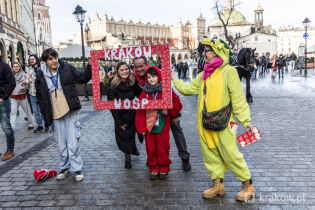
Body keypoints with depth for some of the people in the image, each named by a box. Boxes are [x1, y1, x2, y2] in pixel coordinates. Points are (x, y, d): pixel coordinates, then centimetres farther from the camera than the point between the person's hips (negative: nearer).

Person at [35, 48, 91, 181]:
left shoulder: (67, 68, -2)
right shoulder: (40, 75, 2)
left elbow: (83, 78, 8)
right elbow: (39, 97, 9)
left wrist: (90, 66, -9)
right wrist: (45, 116, 6)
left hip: (70, 112, -2)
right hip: (55, 115, 2)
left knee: (73, 143, -4)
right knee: (61, 145, 11)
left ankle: (76, 169, 11)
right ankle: (64, 168, 28)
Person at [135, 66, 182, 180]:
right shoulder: (144, 93, 4)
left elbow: (177, 104, 1)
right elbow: (140, 111, 3)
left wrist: (168, 110, -15)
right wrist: (141, 127, -2)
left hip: (162, 126, -2)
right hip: (149, 126, 2)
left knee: (163, 148, 4)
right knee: (151, 148, 8)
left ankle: (163, 168, 23)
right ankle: (154, 169, 24)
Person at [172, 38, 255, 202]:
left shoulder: (228, 71, -6)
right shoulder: (204, 75, 14)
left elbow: (238, 98, -9)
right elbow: (188, 89, 21)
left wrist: (245, 120, -11)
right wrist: (174, 80, 22)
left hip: (222, 123, -7)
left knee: (231, 155, -1)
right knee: (210, 155, 12)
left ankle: (248, 185, 17)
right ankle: (218, 185, 27)